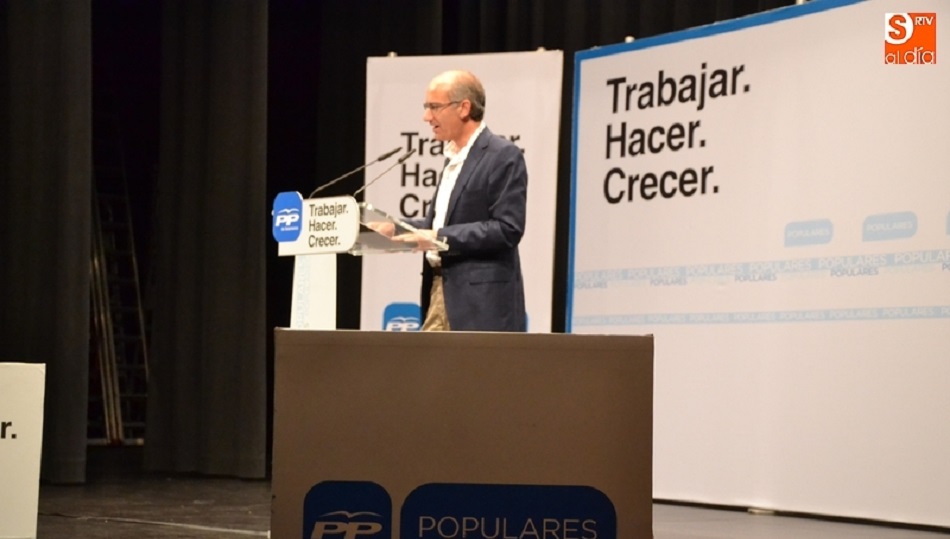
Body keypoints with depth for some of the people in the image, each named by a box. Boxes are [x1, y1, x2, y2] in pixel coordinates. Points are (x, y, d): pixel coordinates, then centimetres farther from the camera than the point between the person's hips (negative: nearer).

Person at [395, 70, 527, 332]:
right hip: (441, 291, 9)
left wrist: (440, 238, -20)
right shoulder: (454, 156, 17)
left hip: (481, 300, -8)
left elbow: (508, 229, -18)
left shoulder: (504, 156, -10)